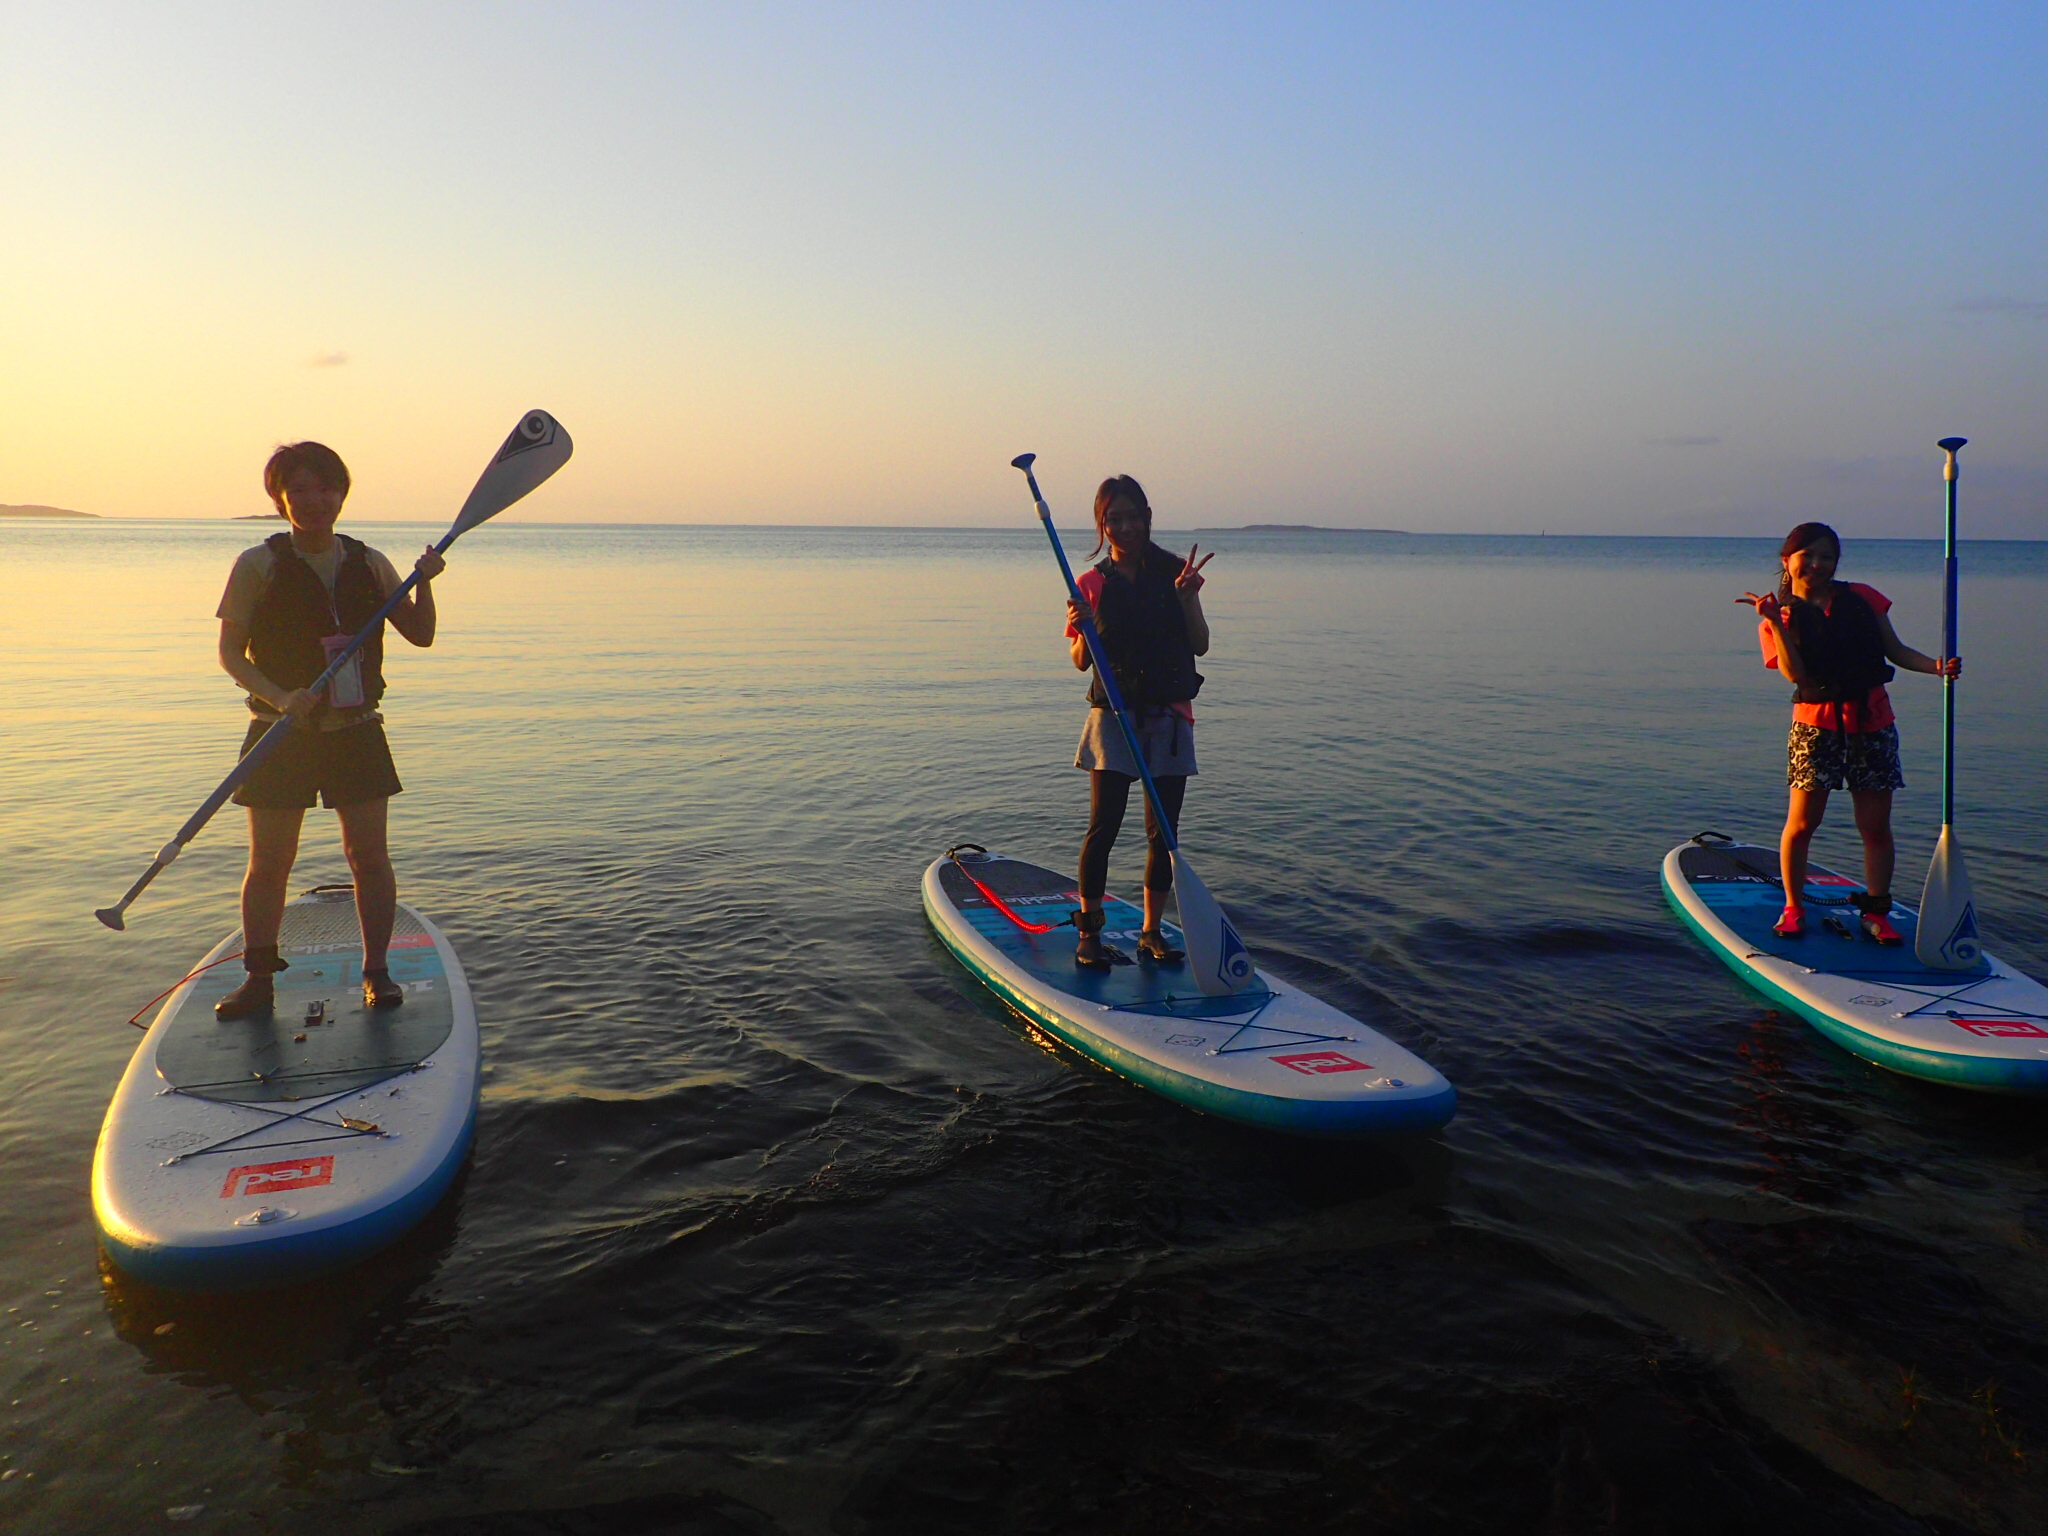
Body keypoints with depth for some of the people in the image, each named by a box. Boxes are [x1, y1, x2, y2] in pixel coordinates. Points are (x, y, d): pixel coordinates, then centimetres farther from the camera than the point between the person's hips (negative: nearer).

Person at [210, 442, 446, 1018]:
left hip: (357, 731, 2)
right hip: (282, 734, -2)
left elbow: (420, 635, 7)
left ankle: (376, 971, 14)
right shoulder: (259, 565, -4)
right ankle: (258, 979, 17)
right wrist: (280, 698, -20)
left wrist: (423, 583, -10)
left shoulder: (368, 563, 4)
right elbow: (231, 653, -4)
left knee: (369, 857, 1)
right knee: (268, 864, 4)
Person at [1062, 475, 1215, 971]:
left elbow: (1200, 646, 1)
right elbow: (1082, 661, 2)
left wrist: (1186, 598, -13)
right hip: (1114, 716, -1)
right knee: (1104, 824, -7)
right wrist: (1082, 631, -18)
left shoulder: (1174, 572, 5)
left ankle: (1152, 931, 18)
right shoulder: (1093, 582, 3)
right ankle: (1089, 933, 3)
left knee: (1162, 830, 6)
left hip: (1169, 716, 2)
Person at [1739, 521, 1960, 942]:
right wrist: (1777, 622, -21)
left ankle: (1875, 911, 15)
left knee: (1875, 826, 3)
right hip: (1817, 724, -2)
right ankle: (1793, 908, 13)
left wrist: (1936, 666, -6)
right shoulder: (1779, 617, 1)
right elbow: (1795, 673, -14)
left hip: (1872, 722, 2)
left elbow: (1896, 651, 11)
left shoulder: (1861, 598, 8)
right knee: (1802, 823, -4)